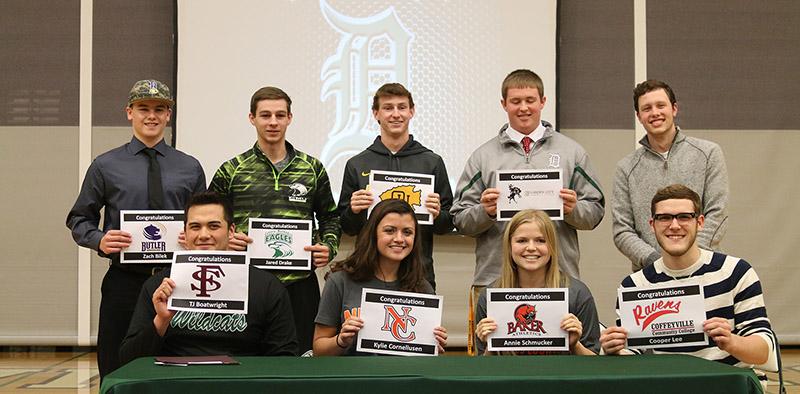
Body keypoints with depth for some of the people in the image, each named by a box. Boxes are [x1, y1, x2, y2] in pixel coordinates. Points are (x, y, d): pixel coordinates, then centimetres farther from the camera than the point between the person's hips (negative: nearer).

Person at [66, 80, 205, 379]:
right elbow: (79, 219, 9)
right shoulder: (106, 166, 7)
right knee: (117, 375, 0)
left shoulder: (190, 168, 11)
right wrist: (99, 240, -10)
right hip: (124, 283, -1)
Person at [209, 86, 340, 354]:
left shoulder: (312, 169, 10)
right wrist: (224, 239, -10)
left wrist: (329, 247, 0)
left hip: (299, 283, 1)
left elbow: (329, 217, 18)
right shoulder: (231, 171, 6)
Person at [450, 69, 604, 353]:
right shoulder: (484, 156, 11)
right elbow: (461, 220, 8)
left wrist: (574, 209, -9)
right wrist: (484, 212, -12)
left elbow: (595, 211, 11)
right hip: (494, 276, 0)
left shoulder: (571, 152, 13)